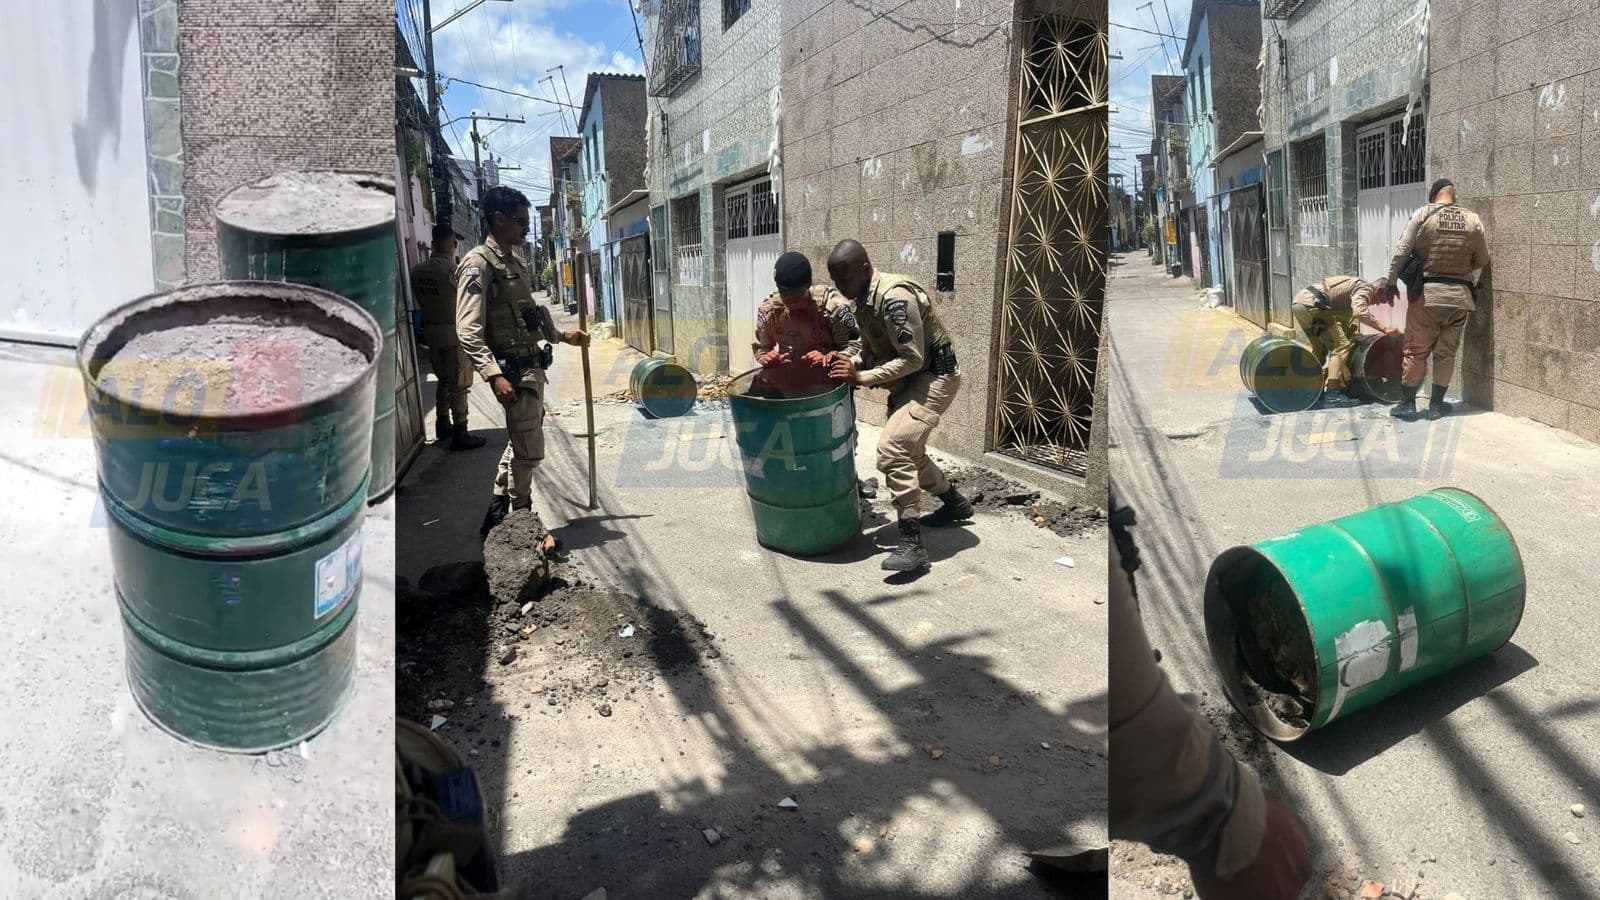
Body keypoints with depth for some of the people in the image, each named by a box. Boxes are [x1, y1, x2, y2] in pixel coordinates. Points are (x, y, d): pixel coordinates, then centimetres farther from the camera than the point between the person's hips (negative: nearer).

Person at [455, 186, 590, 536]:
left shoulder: (516, 262, 14)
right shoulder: (479, 264, -14)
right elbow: (469, 331, -21)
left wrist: (563, 336, 29)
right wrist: (494, 375, -29)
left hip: (532, 365, 10)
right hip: (512, 369, -10)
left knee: (521, 440, 18)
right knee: (530, 449, -3)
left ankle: (499, 509, 30)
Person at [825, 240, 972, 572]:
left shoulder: (894, 297, -25)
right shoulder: (864, 301, 4)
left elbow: (912, 359, -26)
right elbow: (871, 351, 13)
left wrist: (861, 377, -23)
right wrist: (848, 362, -7)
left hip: (933, 377, -10)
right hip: (909, 382, 10)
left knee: (892, 449, -23)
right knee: (908, 452, 22)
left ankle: (912, 543, -21)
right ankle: (956, 504, 44)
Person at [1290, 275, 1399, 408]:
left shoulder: (1354, 285, 29)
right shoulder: (1365, 288, 0)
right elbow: (1360, 313, -19)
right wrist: (1384, 329, -16)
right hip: (1311, 303, -10)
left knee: (1317, 351, 20)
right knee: (1341, 346, -8)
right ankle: (1333, 393, -13)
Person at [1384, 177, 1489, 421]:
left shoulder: (1422, 215, -6)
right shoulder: (1473, 220, 2)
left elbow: (1401, 253, -7)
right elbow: (1483, 260, 8)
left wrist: (1392, 282, 4)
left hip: (1427, 292, -2)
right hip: (1460, 294, 2)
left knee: (1416, 349, 5)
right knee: (1446, 351, 10)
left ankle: (1408, 404, 8)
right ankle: (1436, 405, 16)